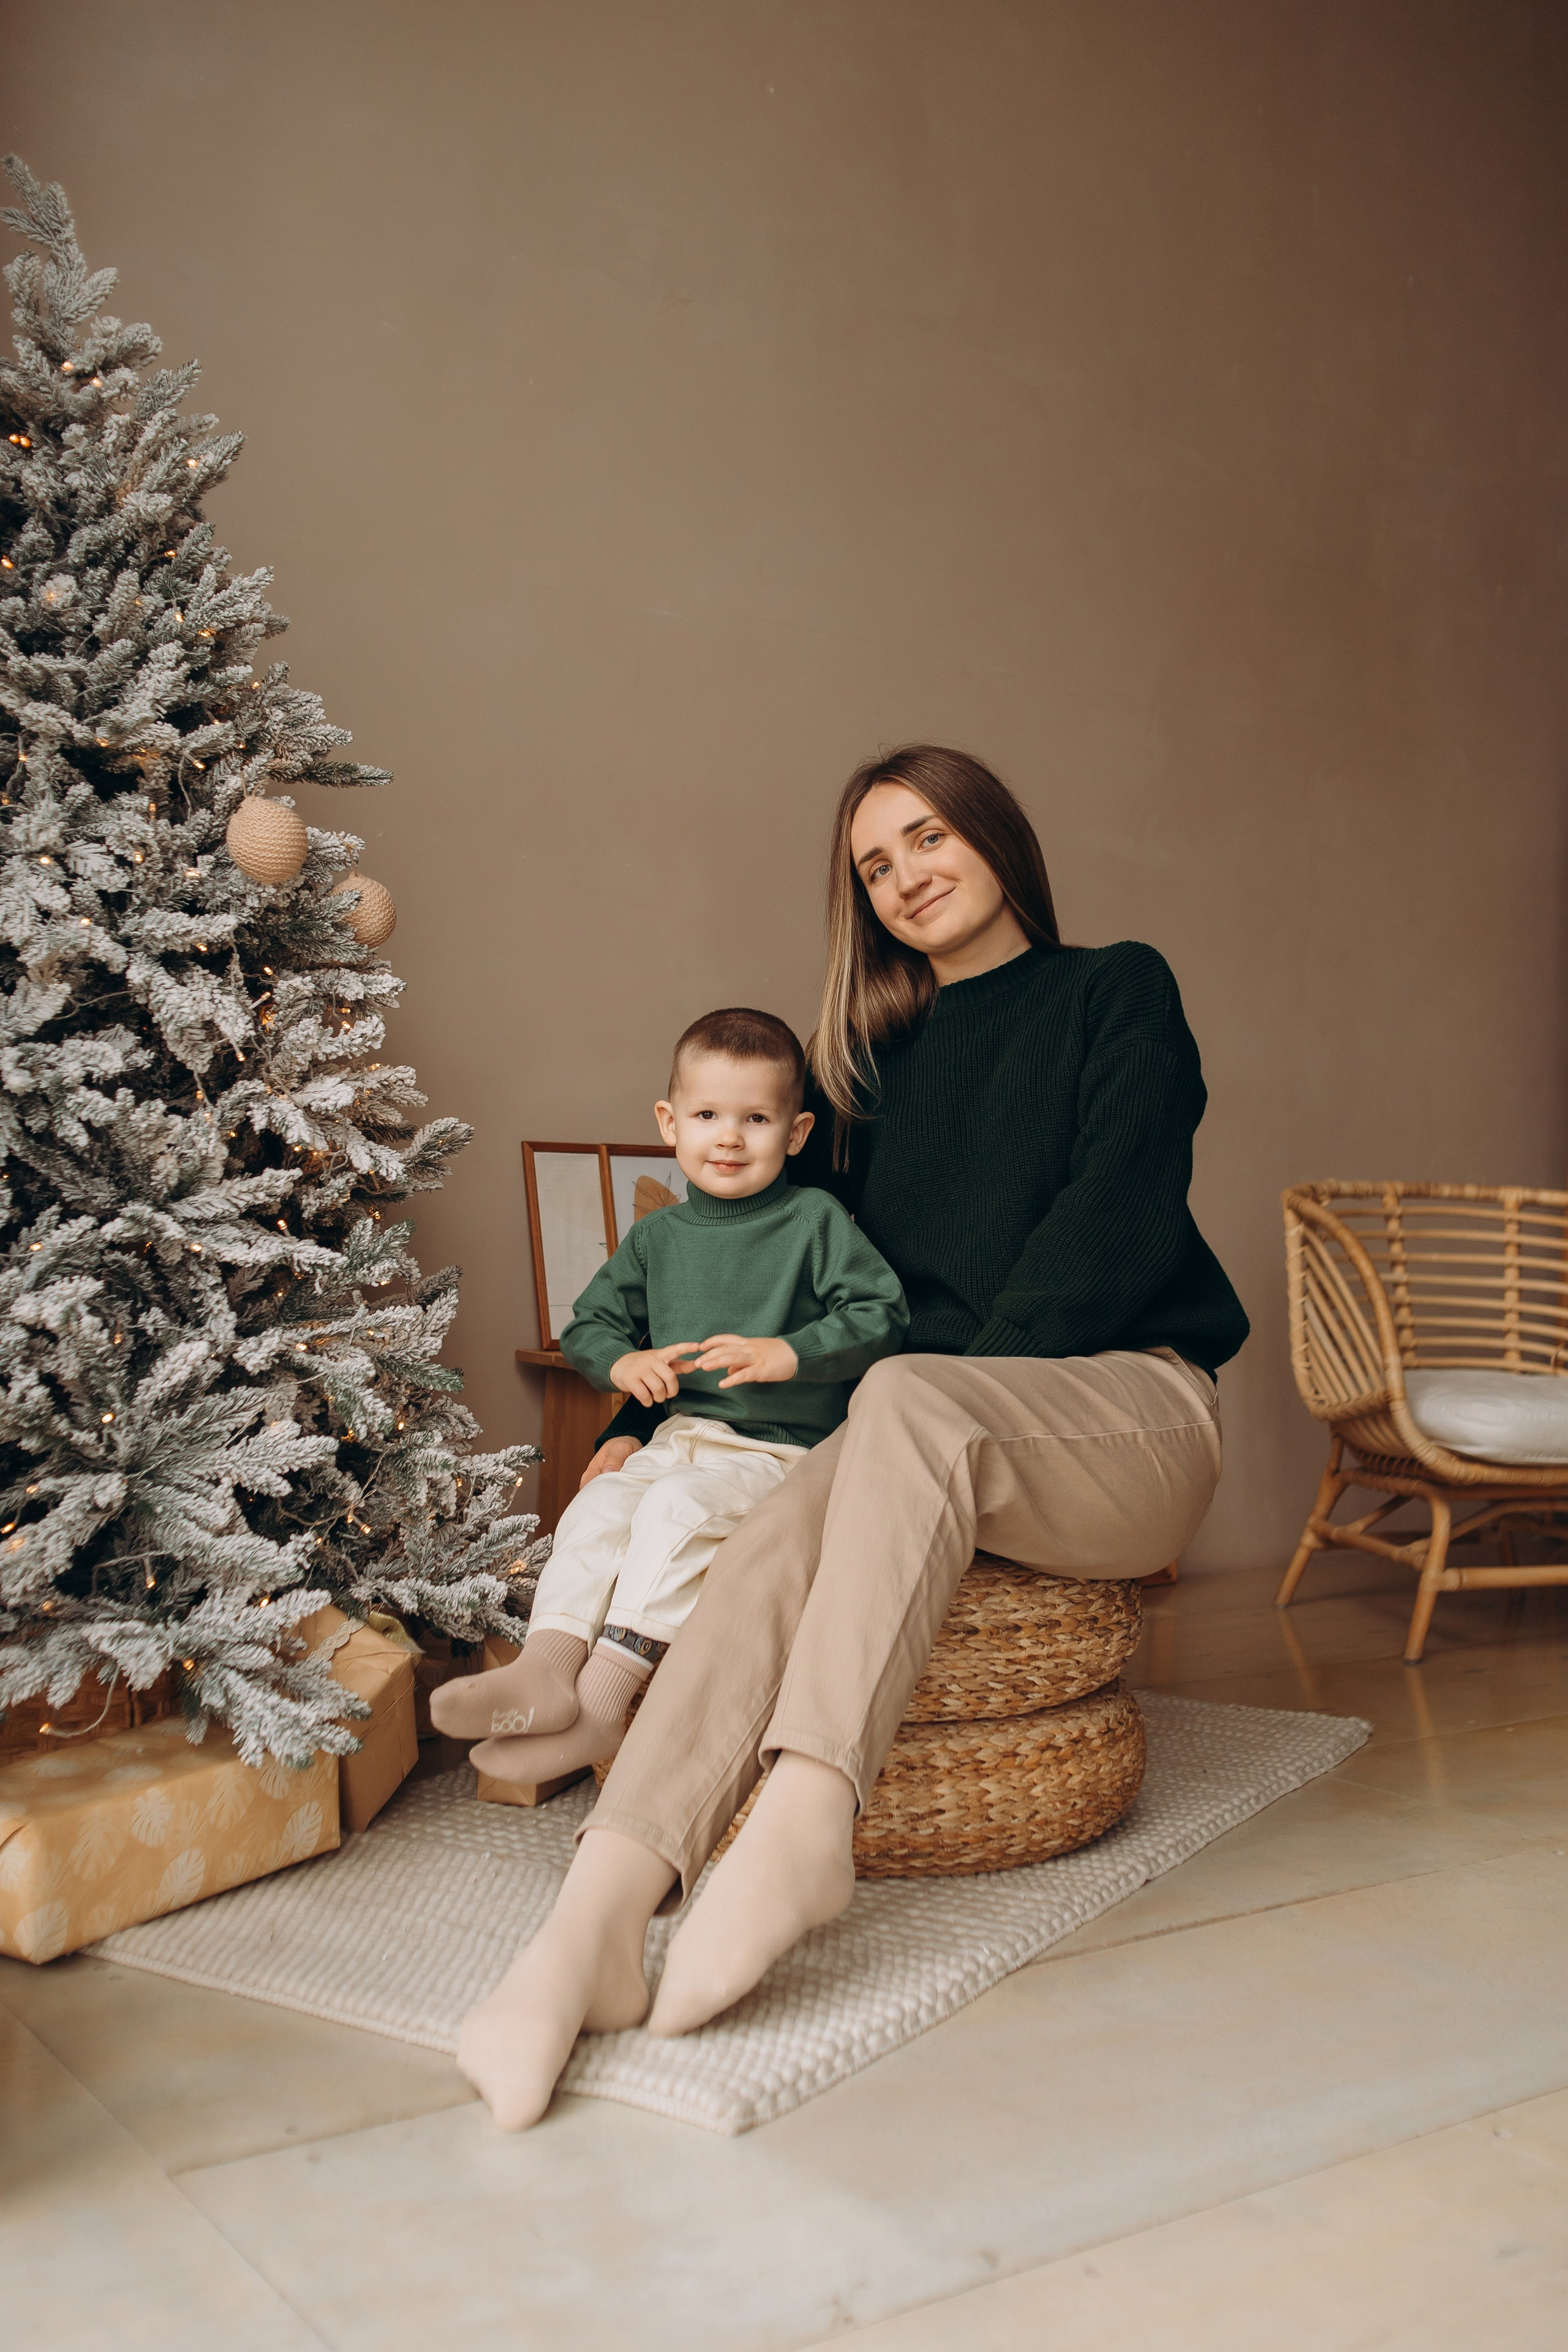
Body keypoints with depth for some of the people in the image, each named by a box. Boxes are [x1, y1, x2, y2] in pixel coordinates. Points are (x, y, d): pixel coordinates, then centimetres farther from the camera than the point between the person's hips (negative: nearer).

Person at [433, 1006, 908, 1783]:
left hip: (779, 1450, -5)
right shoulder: (657, 1236, 14)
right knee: (596, 1507, -20)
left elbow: (880, 1315, -7)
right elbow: (586, 1324, 21)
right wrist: (622, 1362, -2)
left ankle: (601, 1699, -30)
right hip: (679, 1436, 6)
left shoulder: (815, 1222, -1)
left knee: (677, 1508, -30)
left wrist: (788, 1354, -20)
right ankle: (545, 1670, -30)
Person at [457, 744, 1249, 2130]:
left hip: (1125, 1404, -3)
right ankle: (600, 1916, -45)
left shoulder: (1116, 992, 10)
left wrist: (983, 1374, -16)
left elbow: (1115, 1212, -4)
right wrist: (648, 1418, 12)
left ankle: (806, 1815, -48)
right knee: (773, 1547, -30)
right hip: (931, 1447, 4)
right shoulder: (876, 1055, 22)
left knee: (907, 1399, -37)